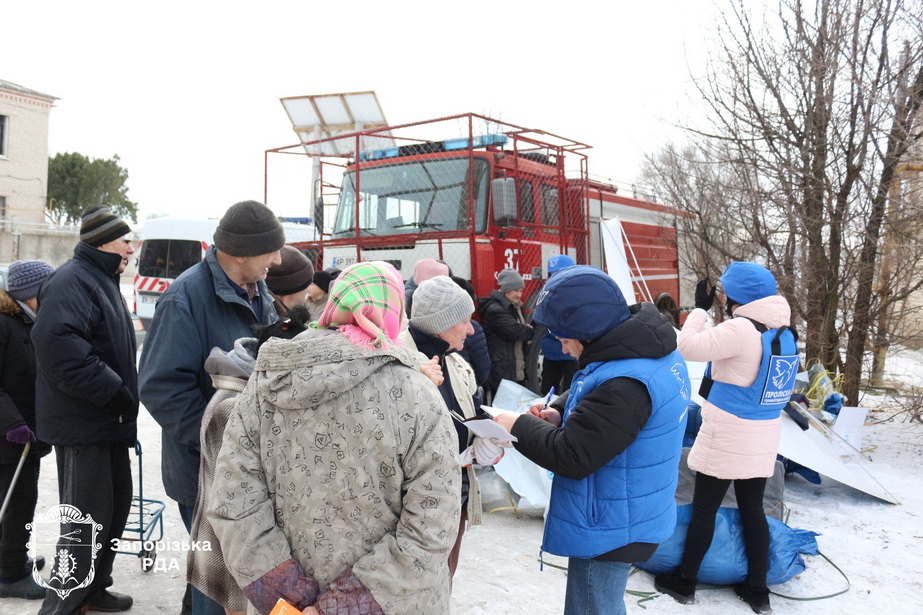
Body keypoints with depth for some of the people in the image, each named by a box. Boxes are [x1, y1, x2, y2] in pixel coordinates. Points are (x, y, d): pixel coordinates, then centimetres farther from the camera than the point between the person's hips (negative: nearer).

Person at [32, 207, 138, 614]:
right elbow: (60, 347, -29)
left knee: (116, 504, 17)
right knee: (89, 518, -6)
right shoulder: (71, 282, -15)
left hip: (108, 422, 10)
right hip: (82, 424, -10)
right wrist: (114, 392, -24)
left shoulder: (102, 280, 18)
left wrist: (124, 402, 17)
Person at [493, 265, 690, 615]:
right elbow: (596, 399, 14)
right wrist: (559, 412, -4)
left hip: (609, 531, -10)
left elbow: (571, 457, -28)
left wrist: (520, 426, -14)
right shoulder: (654, 351, 0)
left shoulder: (625, 384, -33)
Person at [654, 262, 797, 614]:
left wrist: (700, 308, -5)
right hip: (764, 435, 8)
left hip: (727, 435, -7)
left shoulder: (740, 329, -22)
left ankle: (684, 582, 18)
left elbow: (689, 347, -18)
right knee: (753, 508, 15)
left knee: (704, 508, 5)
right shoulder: (784, 331, 5)